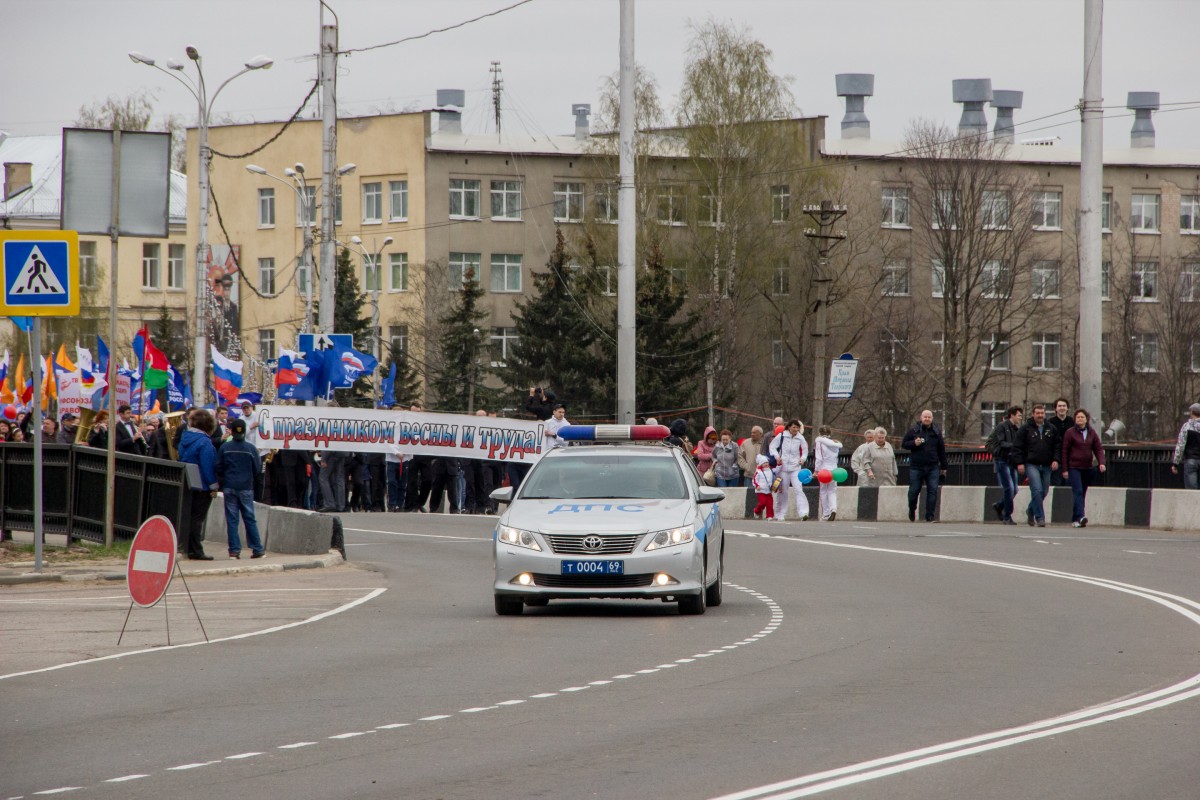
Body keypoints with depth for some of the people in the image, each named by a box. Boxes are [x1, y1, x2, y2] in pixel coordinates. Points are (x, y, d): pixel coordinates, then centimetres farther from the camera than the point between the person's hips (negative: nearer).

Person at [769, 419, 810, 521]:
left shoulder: (800, 438, 3)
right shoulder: (781, 436, -1)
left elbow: (805, 450, 16)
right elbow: (772, 447, 7)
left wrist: (803, 458, -3)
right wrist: (777, 456, -9)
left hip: (795, 468, 0)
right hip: (783, 467, 0)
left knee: (798, 489, -14)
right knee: (782, 491, 7)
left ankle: (803, 513, -22)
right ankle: (780, 514, 18)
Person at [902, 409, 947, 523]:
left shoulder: (936, 432, 9)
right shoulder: (913, 431, 3)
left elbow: (941, 450, 15)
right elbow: (904, 444, 5)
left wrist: (943, 467, 15)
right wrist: (914, 443, -15)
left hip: (932, 467, 1)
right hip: (916, 467, -1)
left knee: (933, 490, -8)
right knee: (914, 491, 4)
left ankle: (930, 516, -5)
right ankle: (912, 512, 26)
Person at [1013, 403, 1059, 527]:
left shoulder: (1051, 429, 11)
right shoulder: (1026, 428, 1)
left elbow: (1057, 446, 13)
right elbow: (1018, 447, 0)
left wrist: (1055, 460, -2)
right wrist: (1019, 463, -9)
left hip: (1046, 466, 4)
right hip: (1031, 465, -4)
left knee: (1044, 492, 9)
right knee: (1037, 490, -15)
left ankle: (1031, 510, 33)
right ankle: (1039, 517, -12)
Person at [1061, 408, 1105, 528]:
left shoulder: (1092, 433, 10)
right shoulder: (1070, 432, -1)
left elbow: (1098, 449, 8)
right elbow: (1065, 451, -1)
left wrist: (1101, 463, -9)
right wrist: (1065, 469, -5)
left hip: (1087, 468, 4)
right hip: (1074, 467, -4)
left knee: (1082, 494, 7)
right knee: (1078, 492, -17)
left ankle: (1075, 519, 14)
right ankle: (1080, 517, -28)